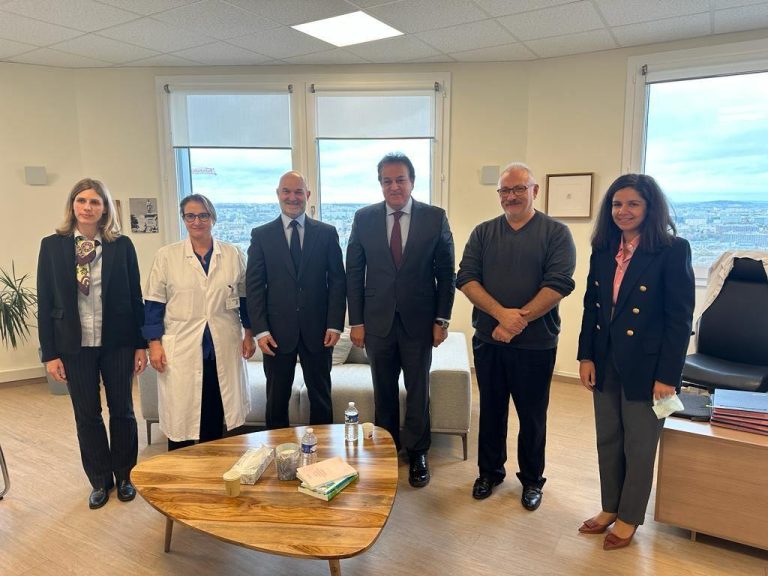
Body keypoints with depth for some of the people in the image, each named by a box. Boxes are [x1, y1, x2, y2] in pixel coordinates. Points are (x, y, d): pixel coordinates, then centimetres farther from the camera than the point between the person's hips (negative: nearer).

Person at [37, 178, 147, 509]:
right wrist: (49, 353, -3)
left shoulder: (121, 245, -3)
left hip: (117, 342, 0)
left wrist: (141, 345, -1)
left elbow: (135, 297, 0)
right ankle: (100, 481, 28)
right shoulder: (52, 245, -1)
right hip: (75, 345, 1)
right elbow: (44, 302, 0)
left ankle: (124, 476, 29)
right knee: (87, 415, 11)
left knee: (122, 410, 11)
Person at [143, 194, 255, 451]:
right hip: (181, 348, -1)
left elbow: (245, 297, 10)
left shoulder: (233, 254, 4)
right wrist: (154, 343, -5)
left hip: (223, 347, 2)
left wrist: (249, 334, 7)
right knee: (180, 414, 4)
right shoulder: (166, 256, 0)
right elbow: (154, 303, 0)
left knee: (215, 414, 10)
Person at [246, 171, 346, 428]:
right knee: (276, 399, 12)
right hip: (277, 332, 0)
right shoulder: (261, 235, 2)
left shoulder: (327, 233, 3)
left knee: (321, 397, 13)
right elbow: (254, 286, 0)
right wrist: (260, 330, -7)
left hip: (318, 330, 0)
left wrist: (335, 324, -6)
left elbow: (337, 280, 2)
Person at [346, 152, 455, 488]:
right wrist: (356, 321, -1)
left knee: (418, 391, 10)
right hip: (377, 321, 1)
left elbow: (446, 272, 0)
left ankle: (417, 453, 28)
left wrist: (442, 319, -3)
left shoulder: (435, 218, -3)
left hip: (419, 321, -1)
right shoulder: (364, 218, 0)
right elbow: (354, 273, 2)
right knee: (384, 391, 13)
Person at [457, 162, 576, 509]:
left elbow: (558, 284, -13)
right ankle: (489, 471, 34)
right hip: (488, 340, 3)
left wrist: (520, 320, -19)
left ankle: (532, 479, 31)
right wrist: (501, 314, -18)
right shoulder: (483, 233, 6)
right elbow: (466, 279, -4)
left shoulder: (556, 233, -2)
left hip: (536, 344, -2)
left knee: (532, 415, 11)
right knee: (491, 410, 15)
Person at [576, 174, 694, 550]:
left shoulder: (673, 251, -12)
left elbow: (680, 319, -13)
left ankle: (628, 518, 30)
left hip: (645, 365, -5)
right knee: (607, 440, 16)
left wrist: (668, 375, -14)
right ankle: (610, 508, 36)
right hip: (605, 362, 5)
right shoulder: (602, 250, 5)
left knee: (638, 446, 11)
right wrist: (586, 356, 3)